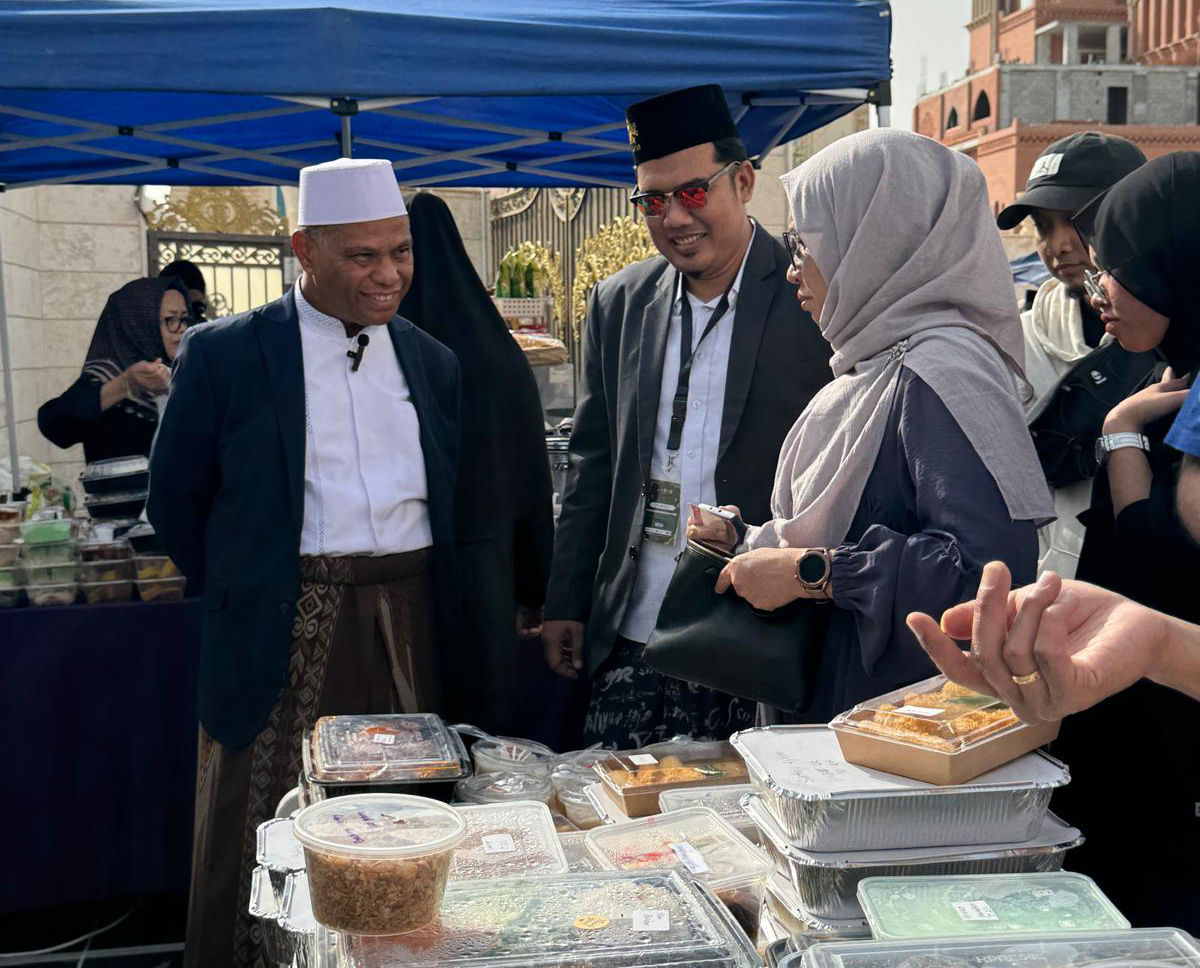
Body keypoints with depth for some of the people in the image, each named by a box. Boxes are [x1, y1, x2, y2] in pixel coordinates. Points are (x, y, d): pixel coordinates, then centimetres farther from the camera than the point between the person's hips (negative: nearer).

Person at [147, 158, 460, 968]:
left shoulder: (433, 363, 9)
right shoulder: (224, 355, -4)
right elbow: (176, 502, 3)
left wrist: (402, 599, 10)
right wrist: (246, 596, 5)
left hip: (411, 629, 4)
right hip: (285, 634, -3)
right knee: (265, 845, 6)